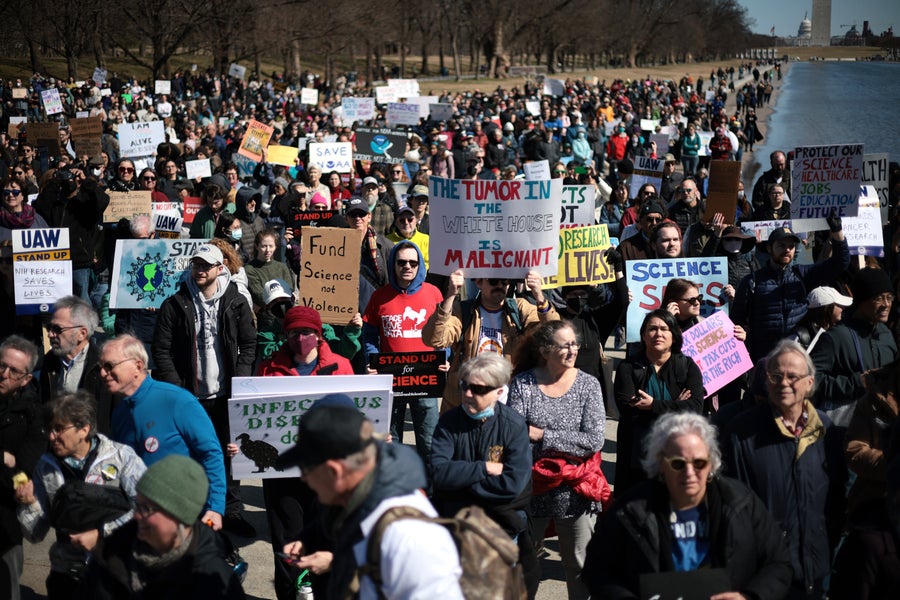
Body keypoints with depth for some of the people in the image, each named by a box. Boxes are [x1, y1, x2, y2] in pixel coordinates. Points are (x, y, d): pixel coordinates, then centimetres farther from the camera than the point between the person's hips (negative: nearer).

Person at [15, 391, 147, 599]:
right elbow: (35, 535, 8)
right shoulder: (46, 467, 4)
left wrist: (101, 534, -18)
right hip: (67, 576, 3)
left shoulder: (120, 456, -8)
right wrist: (29, 504, -10)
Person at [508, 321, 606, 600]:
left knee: (580, 566, 10)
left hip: (575, 493, 0)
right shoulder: (523, 383, -4)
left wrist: (542, 436, -14)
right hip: (531, 490, 0)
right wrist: (569, 445, -20)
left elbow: (594, 441, -11)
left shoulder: (588, 385, -2)